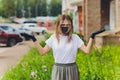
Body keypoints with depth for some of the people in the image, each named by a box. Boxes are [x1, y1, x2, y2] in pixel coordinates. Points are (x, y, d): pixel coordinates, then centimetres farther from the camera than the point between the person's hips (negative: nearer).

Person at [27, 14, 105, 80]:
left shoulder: (75, 38, -2)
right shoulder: (53, 38, 0)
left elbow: (87, 50, -8)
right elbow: (43, 51, 3)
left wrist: (92, 37, -16)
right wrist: (34, 39, -3)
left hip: (71, 69, 0)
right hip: (58, 69, 0)